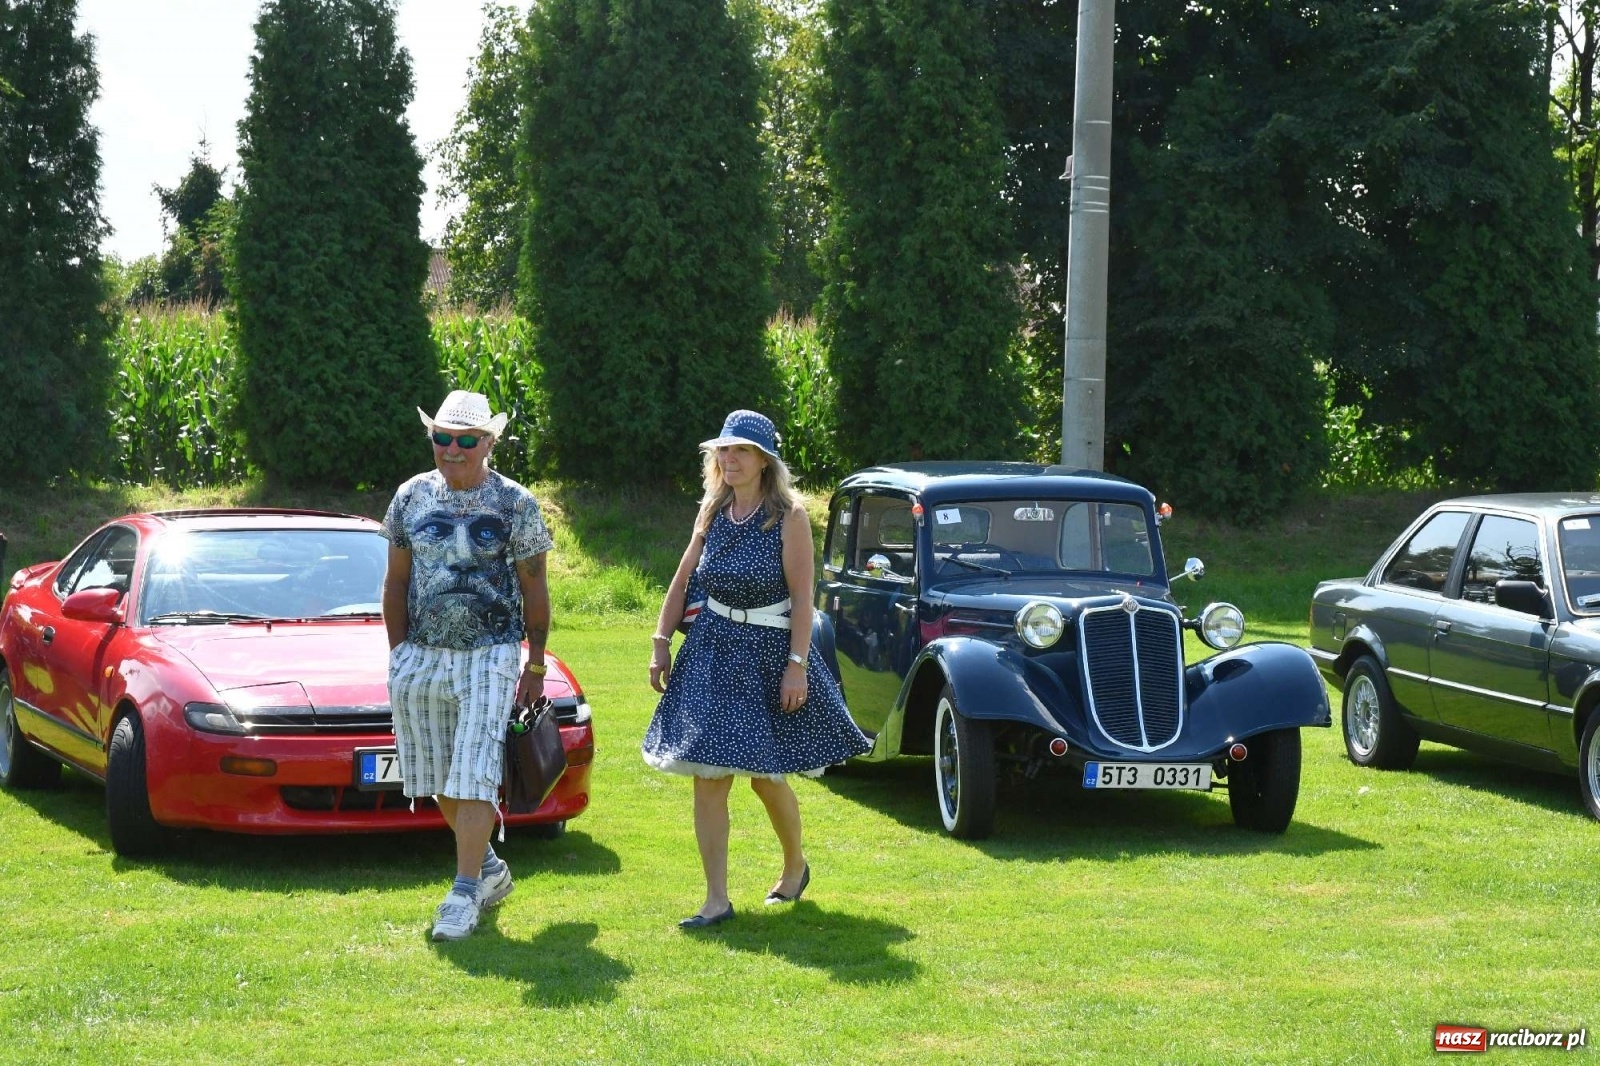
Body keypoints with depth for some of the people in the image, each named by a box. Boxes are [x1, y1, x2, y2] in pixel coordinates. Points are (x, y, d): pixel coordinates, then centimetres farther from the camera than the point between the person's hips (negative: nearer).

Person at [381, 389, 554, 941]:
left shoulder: (515, 504, -2)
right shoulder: (411, 497, 7)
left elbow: (534, 590, 2)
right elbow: (396, 582, 13)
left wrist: (536, 667, 2)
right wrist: (398, 657, 9)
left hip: (490, 655, -4)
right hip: (422, 654, 4)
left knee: (474, 776, -12)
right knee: (440, 781, 9)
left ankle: (465, 894, -11)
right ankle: (489, 867, 29)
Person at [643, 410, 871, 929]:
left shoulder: (788, 516, -9)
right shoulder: (712, 512, 6)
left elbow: (803, 597, -12)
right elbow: (682, 580, 13)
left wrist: (797, 665, -18)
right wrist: (661, 644, 8)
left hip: (768, 652, -4)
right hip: (711, 649, 4)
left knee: (765, 775, 5)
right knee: (708, 778, -3)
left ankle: (795, 865, 34)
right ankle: (716, 900, 1)